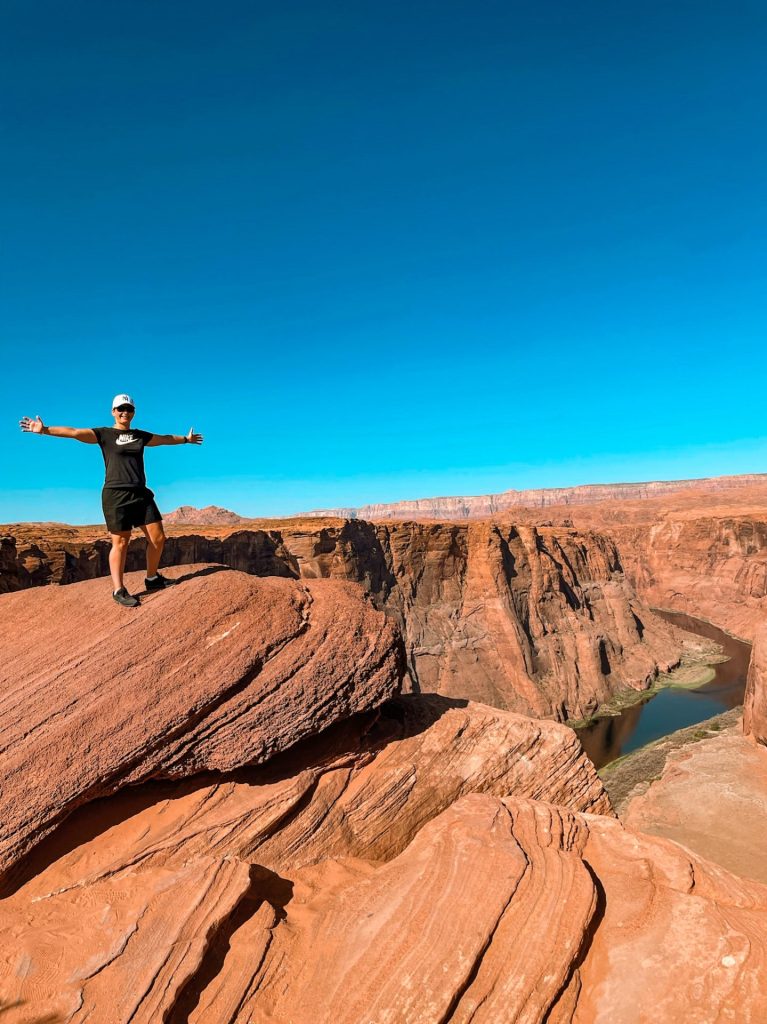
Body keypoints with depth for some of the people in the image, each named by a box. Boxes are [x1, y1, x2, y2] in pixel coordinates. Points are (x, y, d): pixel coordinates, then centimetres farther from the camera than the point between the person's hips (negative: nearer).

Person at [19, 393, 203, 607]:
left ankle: (152, 579, 21)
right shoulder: (104, 434, 2)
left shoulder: (141, 435, 16)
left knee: (158, 538, 2)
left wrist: (186, 439, 43)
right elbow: (74, 432, -9)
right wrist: (45, 429, -21)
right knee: (120, 543, -4)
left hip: (141, 494, 5)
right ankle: (118, 590, 7)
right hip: (116, 495, -5)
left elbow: (165, 438, 30)